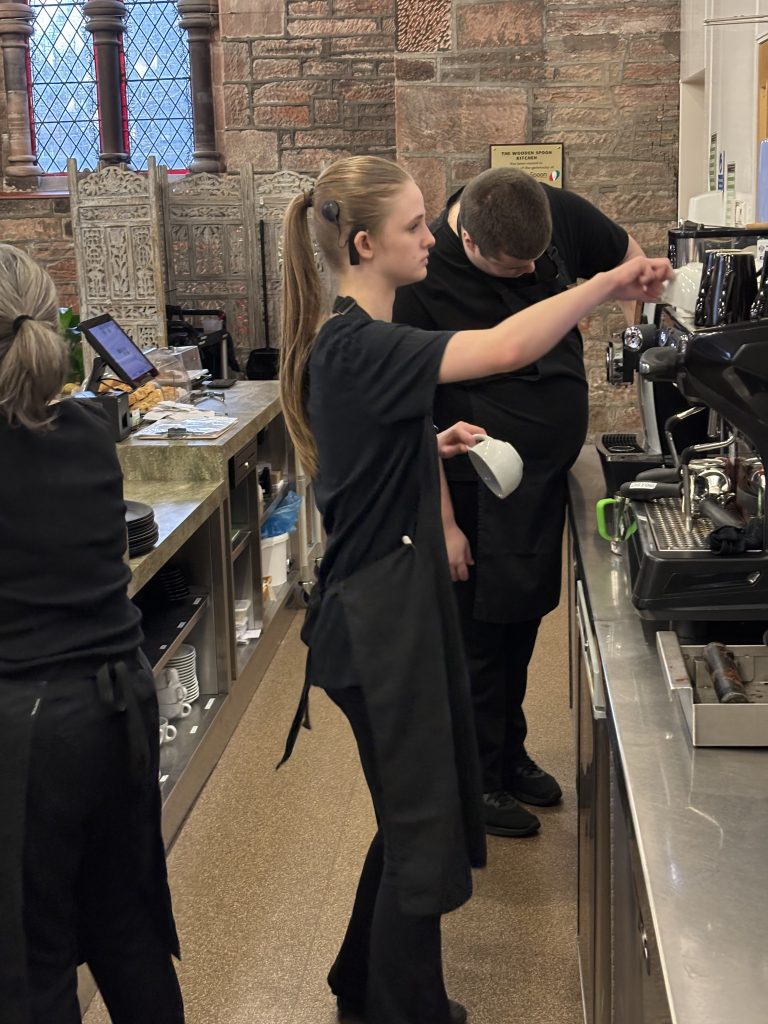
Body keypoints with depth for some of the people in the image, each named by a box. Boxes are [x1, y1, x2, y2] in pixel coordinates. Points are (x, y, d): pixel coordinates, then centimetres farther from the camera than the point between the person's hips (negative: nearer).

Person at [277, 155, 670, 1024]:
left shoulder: (354, 340, 10)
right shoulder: (356, 348, -22)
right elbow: (508, 348, -33)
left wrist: (432, 444, 11)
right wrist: (609, 284, -23)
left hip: (401, 601, 10)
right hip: (380, 618, -10)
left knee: (417, 816, 21)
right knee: (422, 834, 2)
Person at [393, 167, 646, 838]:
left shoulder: (558, 213, -7)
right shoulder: (423, 277, -21)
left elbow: (631, 256, 14)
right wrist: (444, 522, -15)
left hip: (548, 473, 6)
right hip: (478, 494, -6)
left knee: (522, 622, 19)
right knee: (479, 637, 6)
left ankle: (510, 756, 37)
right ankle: (476, 783, 24)